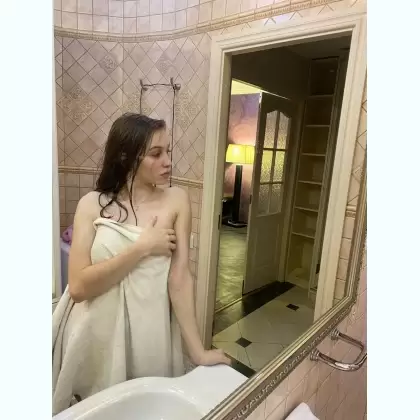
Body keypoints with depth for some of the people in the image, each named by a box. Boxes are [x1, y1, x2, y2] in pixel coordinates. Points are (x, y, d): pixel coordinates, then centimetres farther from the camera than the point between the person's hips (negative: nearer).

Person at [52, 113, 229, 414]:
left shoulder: (176, 200, -6)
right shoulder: (92, 204, -5)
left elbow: (180, 278, -10)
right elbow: (79, 286, -13)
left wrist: (198, 351, -13)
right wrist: (142, 248, -18)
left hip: (148, 334, 0)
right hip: (96, 337, 1)